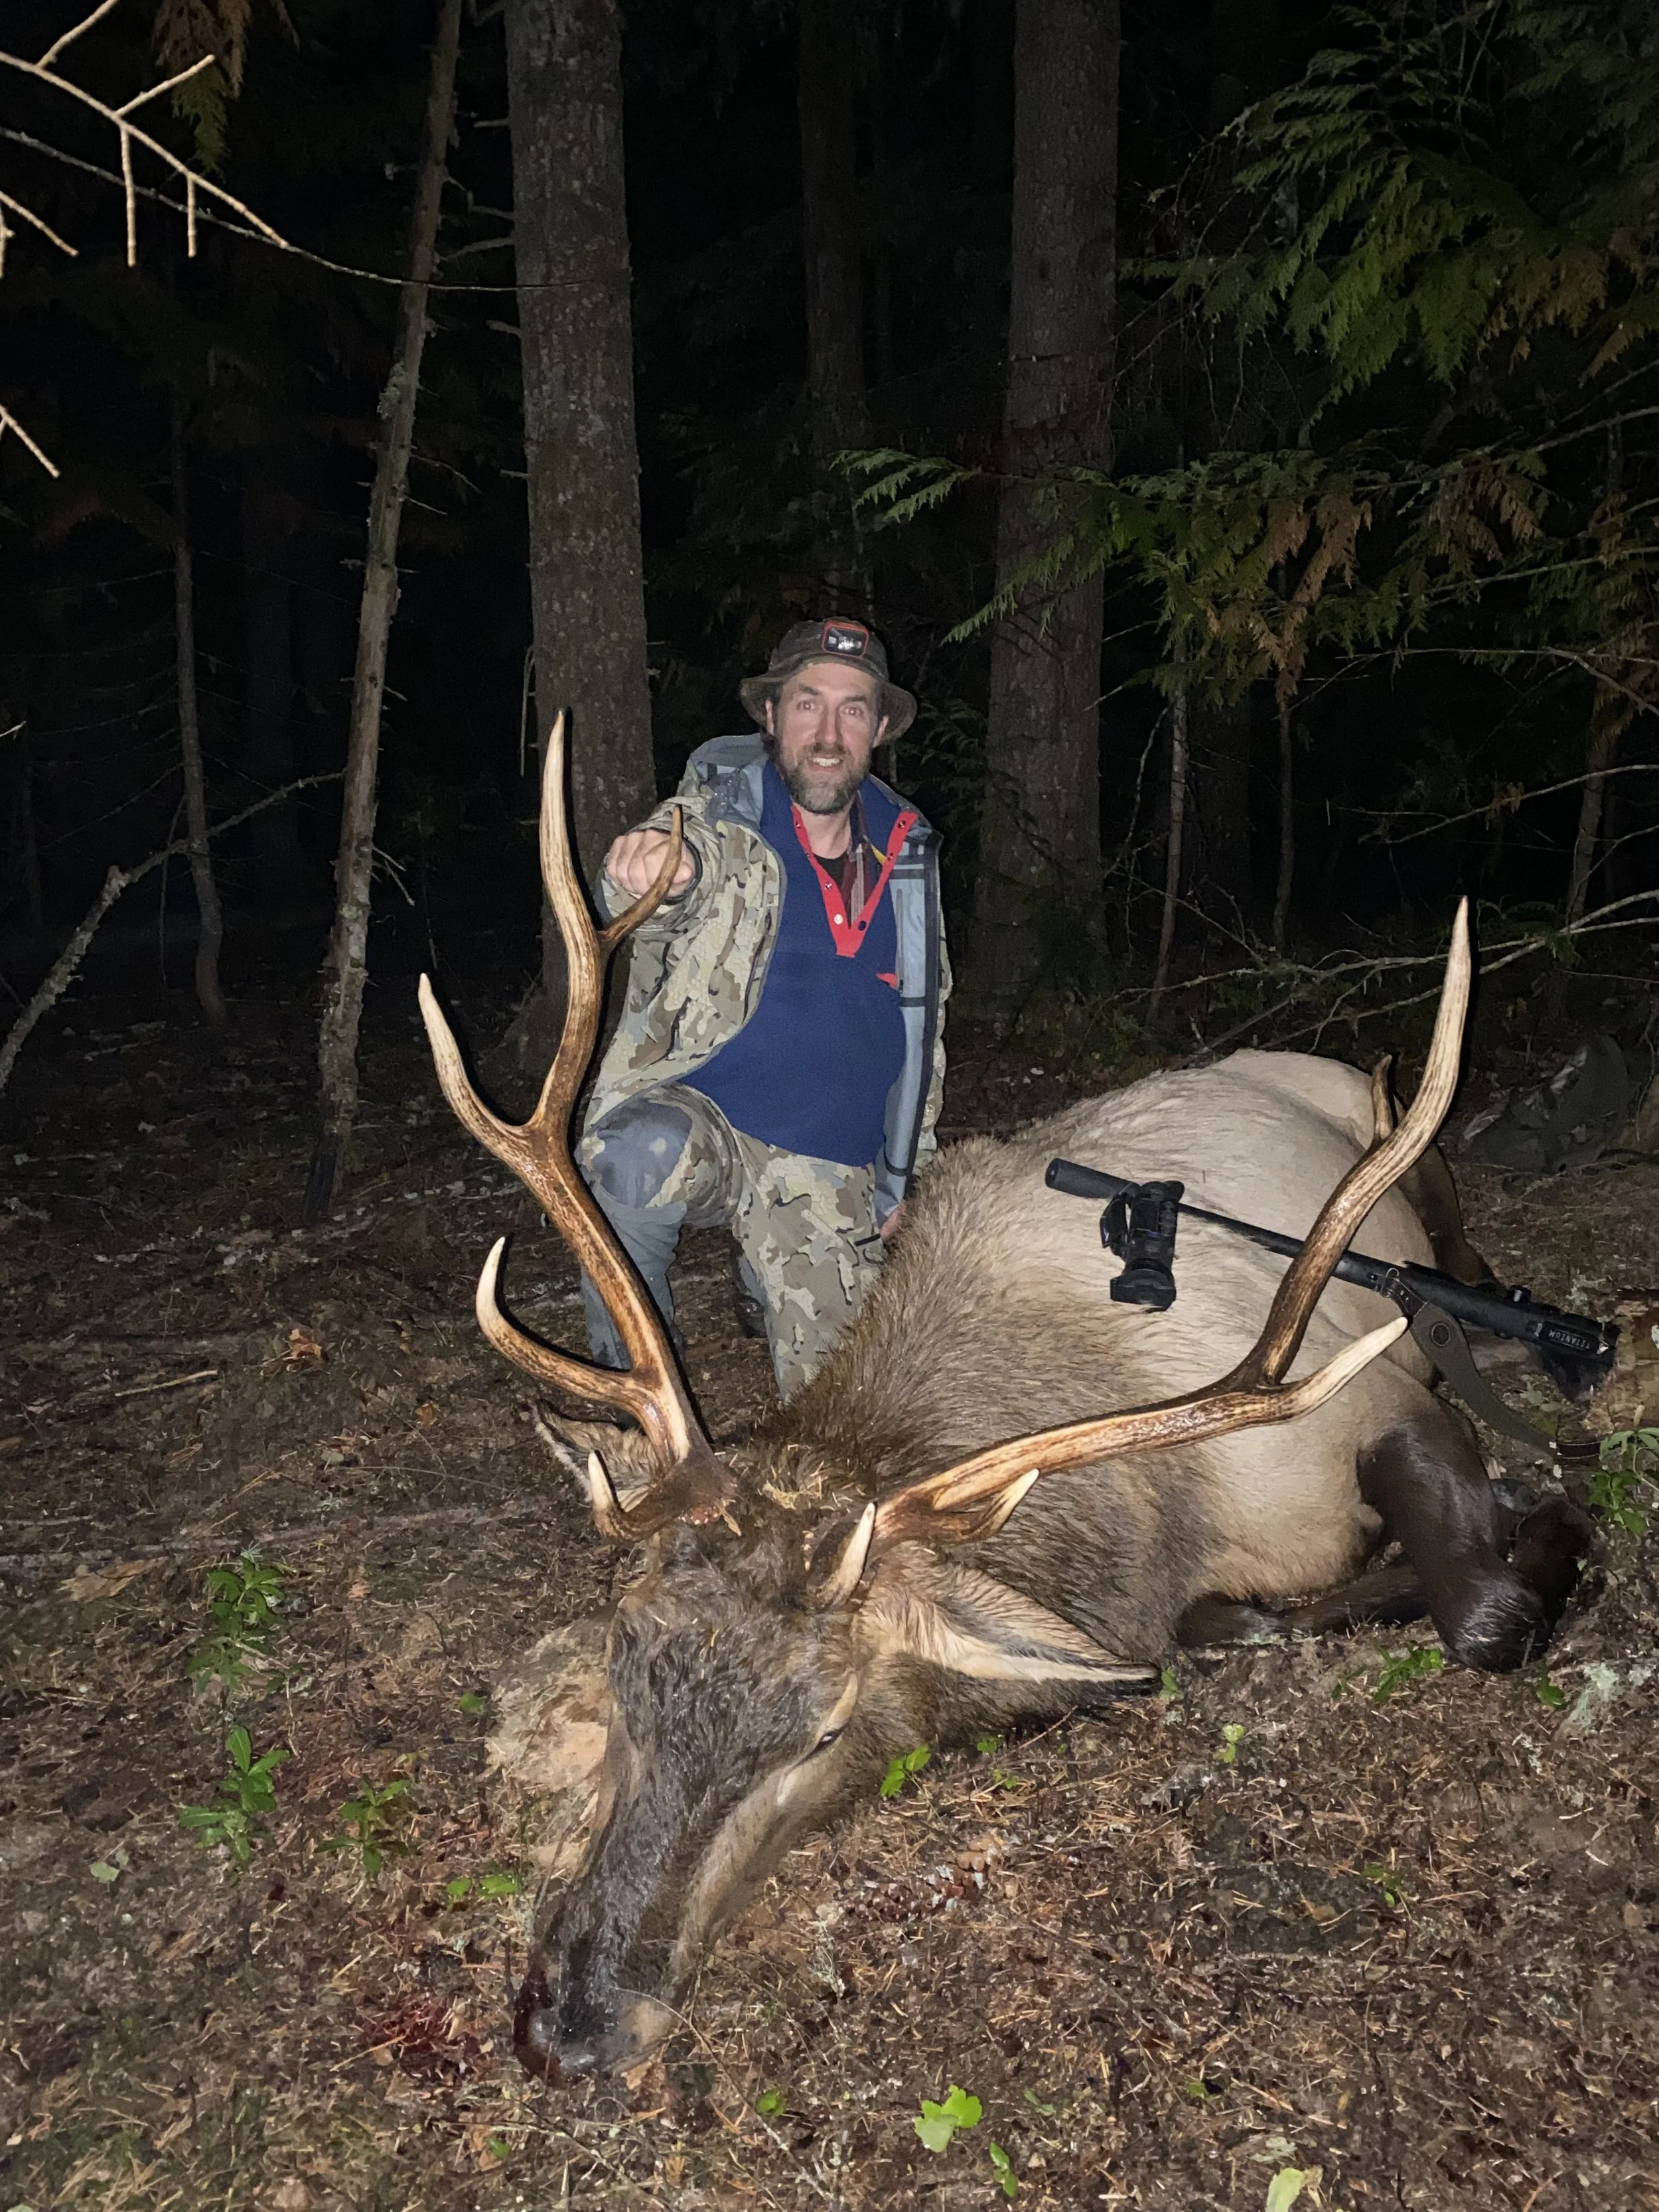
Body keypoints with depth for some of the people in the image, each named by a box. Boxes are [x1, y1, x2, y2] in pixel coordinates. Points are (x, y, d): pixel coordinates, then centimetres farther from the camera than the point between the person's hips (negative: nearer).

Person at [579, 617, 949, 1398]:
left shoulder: (906, 853, 7)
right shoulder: (723, 817, -7)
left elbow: (925, 1020, 18)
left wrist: (902, 1171, 17)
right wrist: (657, 868, -56)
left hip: (829, 1183, 5)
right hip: (696, 1117, -4)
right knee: (642, 1157, -40)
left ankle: (763, 1278, 40)